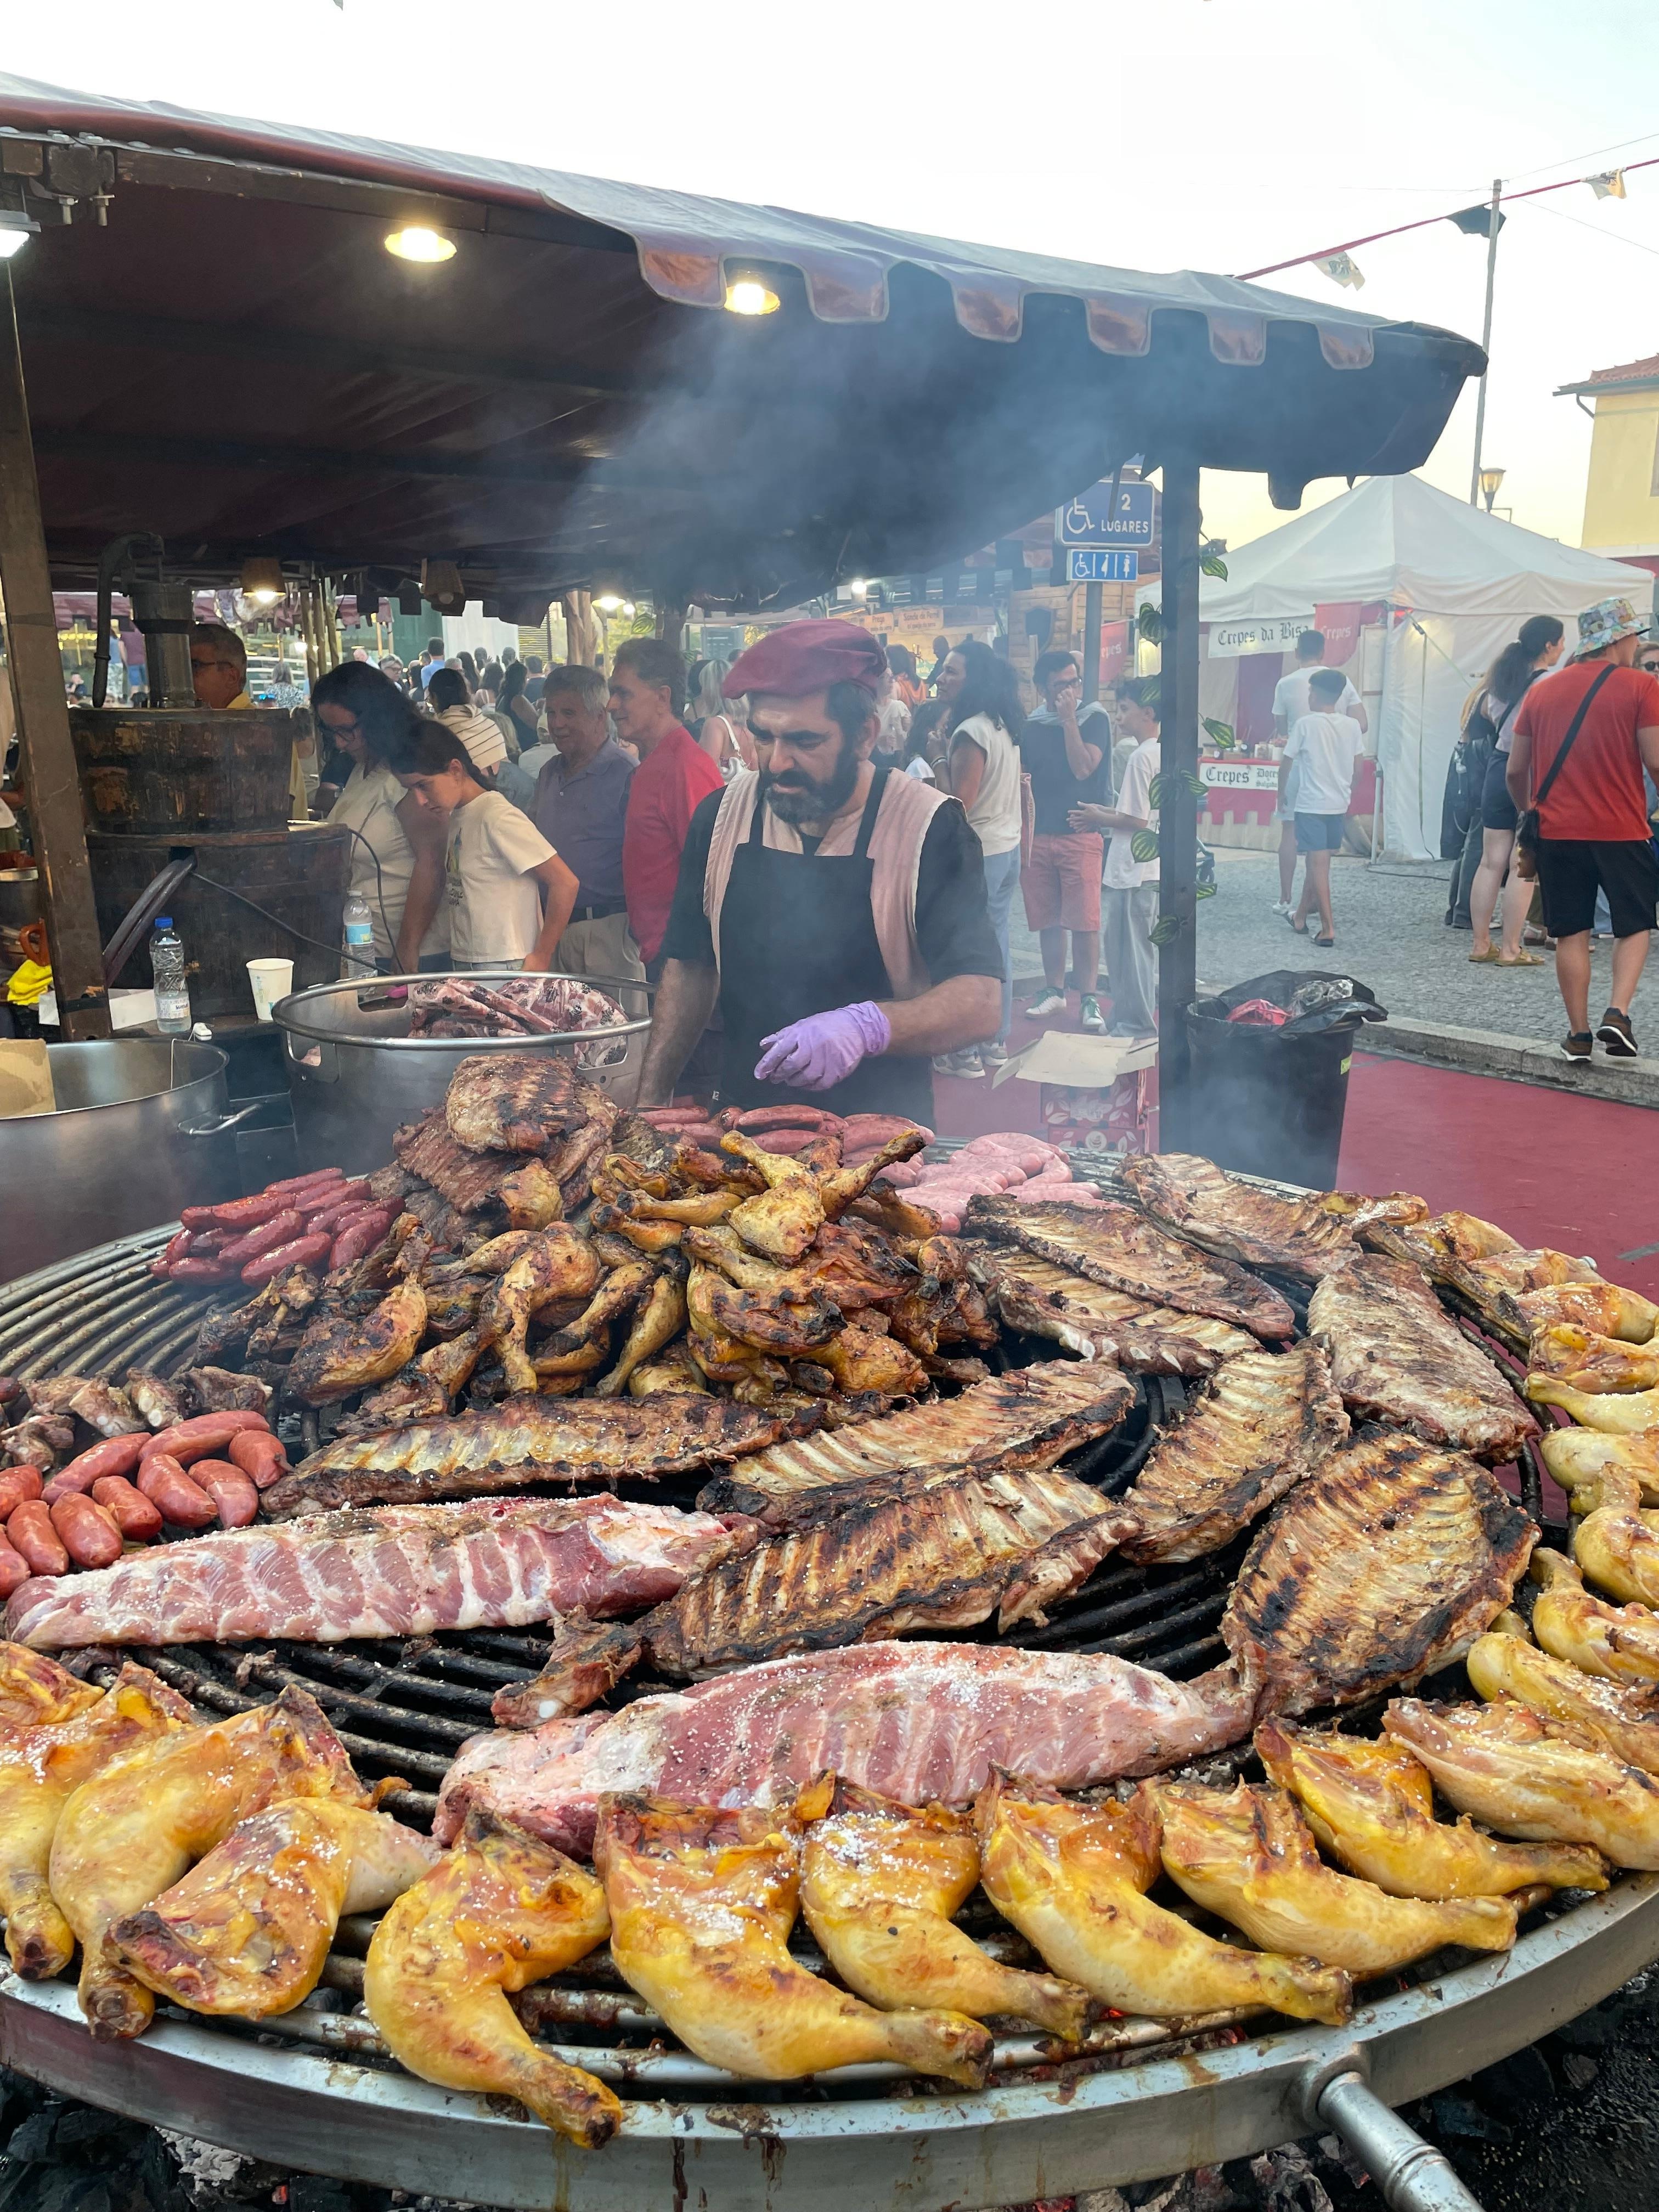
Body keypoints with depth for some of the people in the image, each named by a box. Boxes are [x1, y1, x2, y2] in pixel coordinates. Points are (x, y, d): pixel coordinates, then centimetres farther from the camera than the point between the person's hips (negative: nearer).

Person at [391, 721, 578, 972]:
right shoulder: (455, 817, 12)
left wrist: (541, 957, -13)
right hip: (462, 965, 8)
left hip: (505, 968, -8)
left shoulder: (497, 817, -13)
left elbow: (565, 883, -16)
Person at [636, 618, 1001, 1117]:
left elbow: (979, 1002, -16)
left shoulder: (930, 828, -11)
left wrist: (867, 1026, -33)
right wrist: (649, 1102, 7)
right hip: (743, 1128, 3)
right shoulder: (720, 817, 3)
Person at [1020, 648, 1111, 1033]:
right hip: (1038, 837, 3)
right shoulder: (1031, 726, 9)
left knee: (1084, 922, -7)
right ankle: (1054, 991, 22)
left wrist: (1069, 718, -15)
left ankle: (1089, 1000, 0)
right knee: (1048, 921, 9)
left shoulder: (1094, 719, 0)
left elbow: (1083, 768, -15)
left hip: (1081, 834, -3)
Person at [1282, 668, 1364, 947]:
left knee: (1318, 864, -5)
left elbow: (1287, 763, -4)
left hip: (1312, 805, -5)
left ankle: (1328, 929, -12)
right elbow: (1357, 768, 9)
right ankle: (1300, 918, 30)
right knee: (1318, 862, 16)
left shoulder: (1305, 724, -9)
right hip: (1339, 805, 5)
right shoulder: (1352, 726, 5)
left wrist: (1282, 794, 11)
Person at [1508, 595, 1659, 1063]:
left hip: (1558, 832, 3)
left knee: (1571, 933, 9)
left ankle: (1579, 1034, 11)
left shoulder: (1542, 691, 8)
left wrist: (1527, 811, 26)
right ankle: (1618, 1012, -5)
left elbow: (1515, 770, 10)